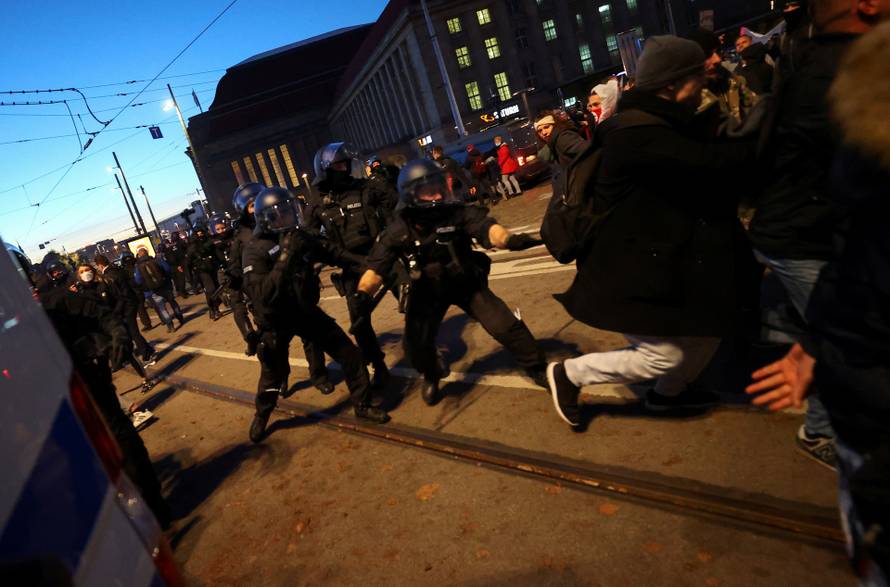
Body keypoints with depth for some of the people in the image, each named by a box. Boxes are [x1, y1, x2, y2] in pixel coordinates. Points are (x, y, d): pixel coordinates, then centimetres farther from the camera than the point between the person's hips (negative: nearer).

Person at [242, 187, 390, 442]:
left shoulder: (299, 237, -6)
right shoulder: (255, 250, -23)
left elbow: (331, 253, 10)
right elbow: (261, 295, -36)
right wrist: (285, 257, -41)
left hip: (305, 310, 5)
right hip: (276, 322, -5)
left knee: (349, 354, 2)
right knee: (272, 376, 12)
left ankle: (362, 405, 20)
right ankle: (261, 416, 43)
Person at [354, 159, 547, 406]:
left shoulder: (458, 212, -24)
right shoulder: (397, 232, -19)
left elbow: (485, 227, -41)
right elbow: (376, 267, -19)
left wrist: (508, 239, -63)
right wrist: (363, 292, -40)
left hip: (466, 282, -1)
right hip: (427, 291, 1)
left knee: (505, 326, -9)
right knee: (416, 345, -5)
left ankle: (537, 368, 19)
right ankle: (432, 377, 32)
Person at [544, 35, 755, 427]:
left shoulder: (657, 127, 11)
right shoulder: (640, 135, -25)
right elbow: (710, 162, -32)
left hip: (660, 261, 10)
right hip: (628, 270, -10)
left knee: (708, 330, 15)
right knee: (664, 355, -2)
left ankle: (667, 393, 39)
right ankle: (567, 374, 14)